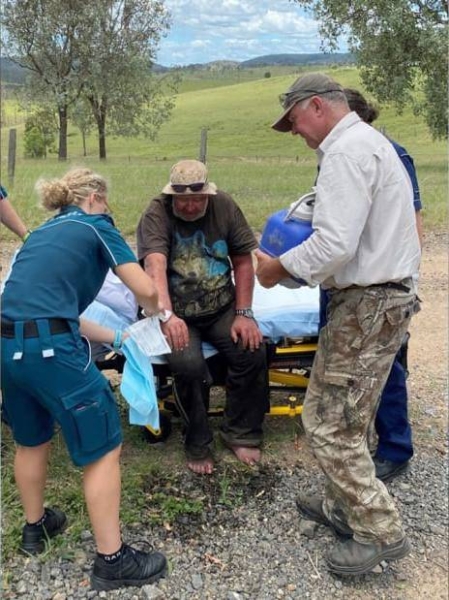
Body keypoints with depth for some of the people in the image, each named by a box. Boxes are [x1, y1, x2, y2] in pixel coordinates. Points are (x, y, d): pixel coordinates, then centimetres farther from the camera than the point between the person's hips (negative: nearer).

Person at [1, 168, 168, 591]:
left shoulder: (43, 233, 24)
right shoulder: (95, 225, 5)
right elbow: (146, 290, -3)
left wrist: (116, 338, 24)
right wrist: (155, 314, 20)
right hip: (51, 349, -8)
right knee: (102, 449, 5)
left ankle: (34, 527, 48)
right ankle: (111, 560, 15)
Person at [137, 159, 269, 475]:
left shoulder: (225, 206, -2)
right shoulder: (156, 214, -14)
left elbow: (243, 261, 1)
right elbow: (155, 265, -31)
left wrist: (244, 314, -8)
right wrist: (167, 315, -47)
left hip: (222, 308, 3)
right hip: (177, 313, -3)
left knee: (253, 350, -21)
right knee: (189, 363, -29)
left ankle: (241, 434, 3)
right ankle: (198, 444, -4)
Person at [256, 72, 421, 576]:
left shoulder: (345, 151, -16)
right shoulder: (372, 142, 18)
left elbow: (335, 244, -25)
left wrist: (281, 267, -10)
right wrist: (301, 261, 13)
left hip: (366, 306, -10)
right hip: (389, 294, 10)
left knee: (329, 423, -2)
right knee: (345, 417, 18)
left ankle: (379, 531, 8)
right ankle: (344, 506, 32)